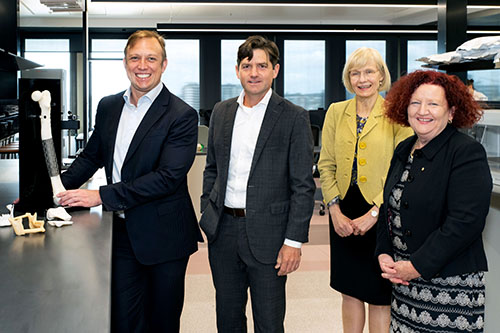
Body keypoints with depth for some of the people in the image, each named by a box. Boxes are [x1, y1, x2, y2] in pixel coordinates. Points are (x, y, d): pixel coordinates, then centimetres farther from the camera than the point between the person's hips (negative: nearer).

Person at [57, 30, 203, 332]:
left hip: (163, 236, -4)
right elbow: (92, 156, 19)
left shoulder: (182, 116, -13)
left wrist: (102, 196, -22)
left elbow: (169, 176, -21)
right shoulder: (108, 107, 7)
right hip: (121, 232, 5)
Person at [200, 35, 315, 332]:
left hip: (267, 235, -4)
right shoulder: (222, 112, 8)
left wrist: (294, 241, -12)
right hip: (223, 230, 5)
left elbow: (303, 185, -8)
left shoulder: (294, 118, -7)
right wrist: (207, 216, 11)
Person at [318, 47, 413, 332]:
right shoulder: (336, 111, 7)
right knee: (350, 292, 13)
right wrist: (335, 210, -3)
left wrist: (374, 213, -14)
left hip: (381, 215, -3)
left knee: (379, 295, 5)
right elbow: (326, 164, 7)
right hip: (344, 213, 3)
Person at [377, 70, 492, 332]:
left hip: (451, 284, -6)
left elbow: (465, 221, -19)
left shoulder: (467, 153, -10)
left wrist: (418, 266, -19)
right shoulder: (404, 150, 12)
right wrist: (384, 254, 2)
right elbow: (388, 207, 17)